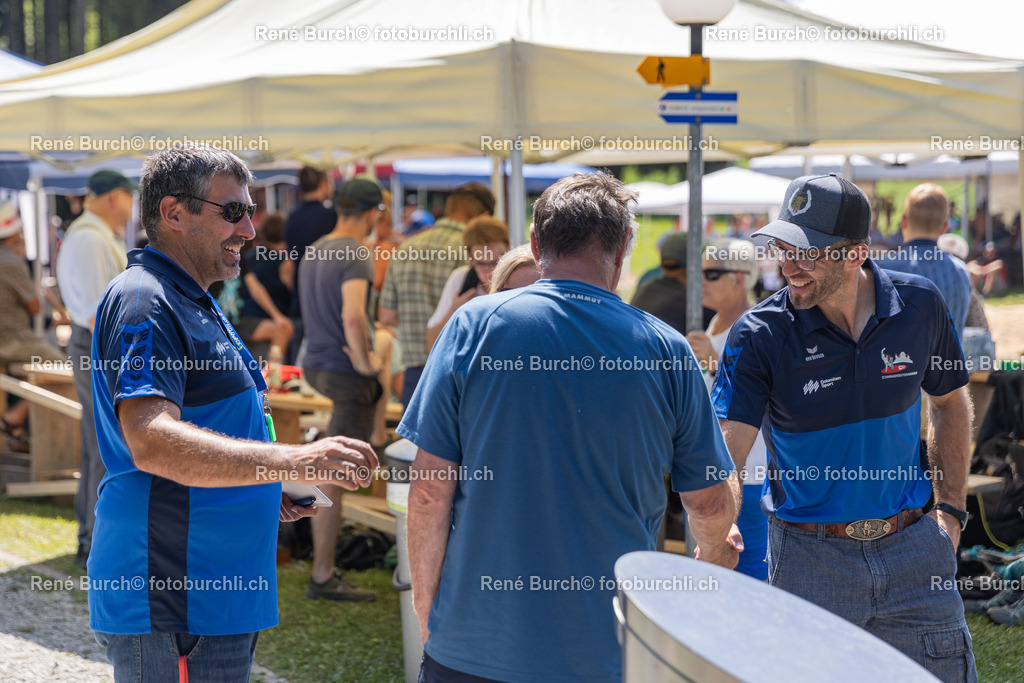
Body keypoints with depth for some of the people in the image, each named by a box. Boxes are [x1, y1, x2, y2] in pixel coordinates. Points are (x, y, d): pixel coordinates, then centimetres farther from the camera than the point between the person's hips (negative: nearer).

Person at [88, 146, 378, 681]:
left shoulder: (193, 305, 21)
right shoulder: (143, 303, -13)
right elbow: (151, 442, -28)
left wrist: (269, 490, 14)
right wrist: (293, 461, -33)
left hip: (212, 594, 11)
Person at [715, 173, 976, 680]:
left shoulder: (919, 306, -3)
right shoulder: (759, 336, -12)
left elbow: (948, 402, 15)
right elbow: (724, 453, -21)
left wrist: (950, 511, 8)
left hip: (913, 548, 2)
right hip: (810, 557, -2)